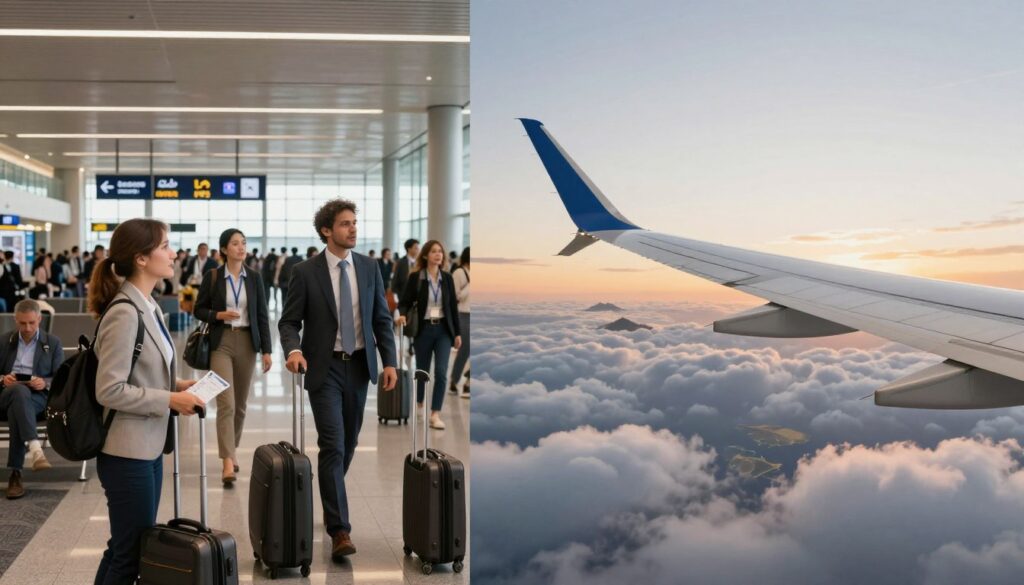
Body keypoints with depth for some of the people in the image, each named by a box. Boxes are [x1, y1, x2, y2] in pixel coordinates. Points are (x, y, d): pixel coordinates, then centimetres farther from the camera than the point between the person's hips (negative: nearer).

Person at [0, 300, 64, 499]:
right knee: (20, 391, -39)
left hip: (38, 396, 0)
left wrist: (45, 383, -15)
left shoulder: (53, 343, 14)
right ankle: (35, 449, -58)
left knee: (16, 409, -37)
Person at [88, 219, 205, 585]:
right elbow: (109, 390, -22)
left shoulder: (147, 307, 9)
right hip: (127, 453, -9)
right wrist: (169, 400, -18)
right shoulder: (124, 314, -20)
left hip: (148, 446, 9)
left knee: (126, 549, 18)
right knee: (132, 555, 1)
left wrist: (176, 386, 4)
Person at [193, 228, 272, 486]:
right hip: (221, 342, -3)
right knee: (226, 403, -12)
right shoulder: (212, 277, -1)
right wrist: (219, 315, -15)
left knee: (240, 403, 11)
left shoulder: (254, 278, 4)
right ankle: (228, 462, -15)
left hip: (247, 342, 3)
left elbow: (262, 315, 4)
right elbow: (199, 310, 5)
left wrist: (266, 350, 0)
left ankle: (232, 450, 29)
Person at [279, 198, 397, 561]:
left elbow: (382, 319, 8)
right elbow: (289, 320, -4)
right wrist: (293, 350, -25)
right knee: (333, 446, -11)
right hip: (325, 368, -4)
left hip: (359, 365, 4)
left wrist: (390, 362, -1)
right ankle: (339, 530, -11)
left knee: (349, 444, 14)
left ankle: (331, 500, 37)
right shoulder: (305, 272, -6)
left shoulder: (369, 268, 5)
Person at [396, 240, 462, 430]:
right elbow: (405, 302, -3)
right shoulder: (415, 277, -4)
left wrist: (457, 333, 6)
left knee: (441, 372, -11)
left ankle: (435, 414, -8)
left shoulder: (447, 278, 4)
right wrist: (403, 315, -26)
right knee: (422, 370, 11)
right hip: (424, 329, -1)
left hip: (443, 330, 1)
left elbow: (453, 306, 7)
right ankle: (418, 405, 36)